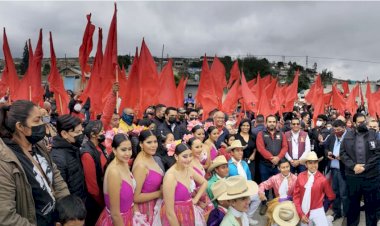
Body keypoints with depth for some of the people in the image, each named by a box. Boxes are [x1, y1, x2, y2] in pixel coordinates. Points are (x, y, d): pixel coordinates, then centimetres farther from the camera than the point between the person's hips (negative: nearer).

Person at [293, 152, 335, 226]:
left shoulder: (322, 179, -11)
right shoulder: (300, 176, -4)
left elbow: (331, 197, 1)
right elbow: (296, 195, -2)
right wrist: (301, 214, -6)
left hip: (317, 212, -2)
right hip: (303, 212, 2)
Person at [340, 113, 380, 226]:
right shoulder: (348, 135, 4)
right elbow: (343, 153, 2)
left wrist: (365, 167, -12)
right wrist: (353, 166, -11)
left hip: (371, 176, -1)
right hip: (352, 176, 1)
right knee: (353, 204, 13)